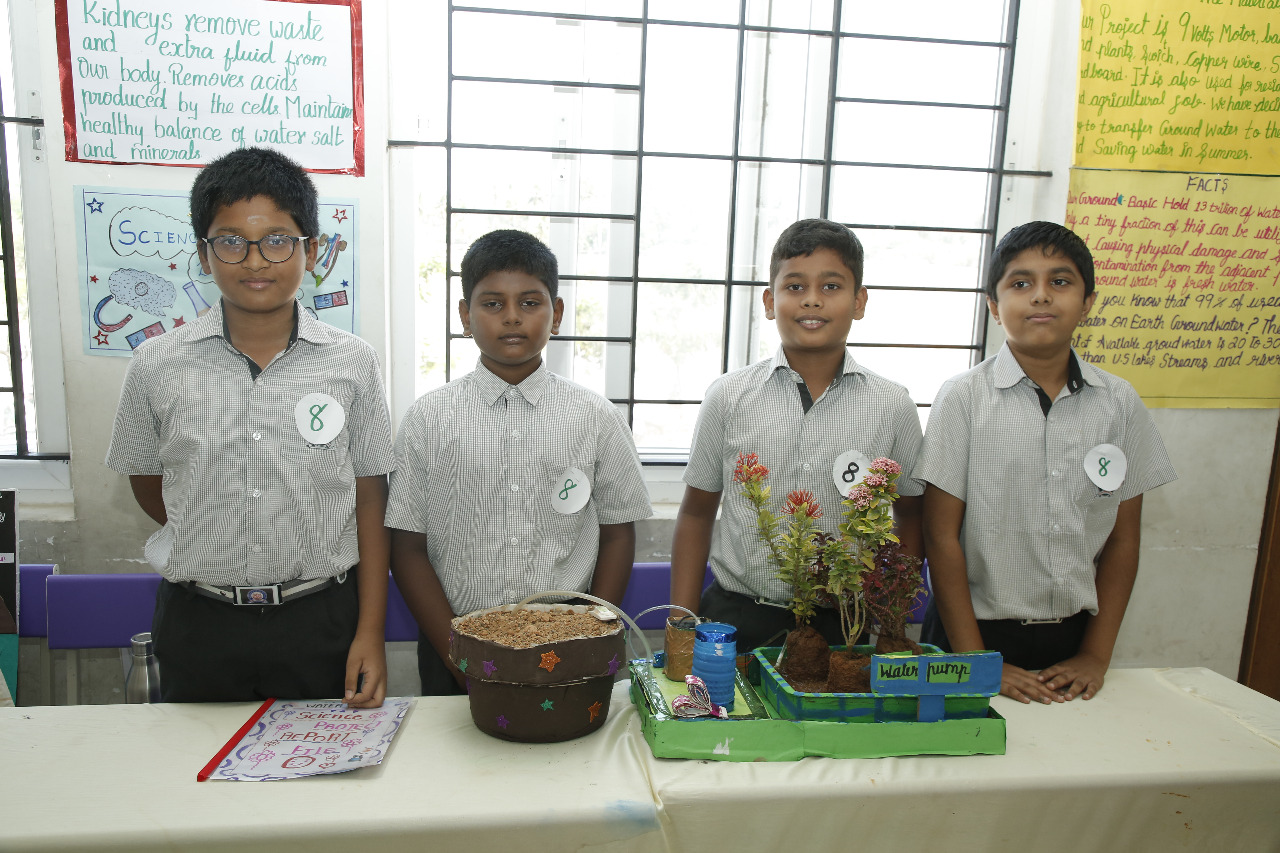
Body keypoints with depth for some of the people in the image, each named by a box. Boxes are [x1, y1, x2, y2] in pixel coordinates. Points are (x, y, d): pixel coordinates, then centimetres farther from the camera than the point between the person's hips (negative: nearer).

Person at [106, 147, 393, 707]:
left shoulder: (352, 363, -5)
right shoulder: (157, 365, -3)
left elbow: (369, 503, -3)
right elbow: (147, 482, 12)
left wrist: (371, 633, -5)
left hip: (322, 622, -1)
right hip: (200, 628, 1)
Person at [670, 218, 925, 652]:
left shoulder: (892, 406, -2)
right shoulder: (729, 396, -3)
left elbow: (912, 516, 10)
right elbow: (697, 514, 4)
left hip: (841, 626, 1)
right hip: (736, 617, 0)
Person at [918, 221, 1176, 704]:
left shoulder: (1120, 403, 1)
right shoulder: (963, 398, -10)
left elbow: (1123, 539, 5)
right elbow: (942, 536, -10)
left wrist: (1096, 656, 0)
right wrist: (975, 663, -12)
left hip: (1073, 637, 3)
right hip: (978, 631, -3)